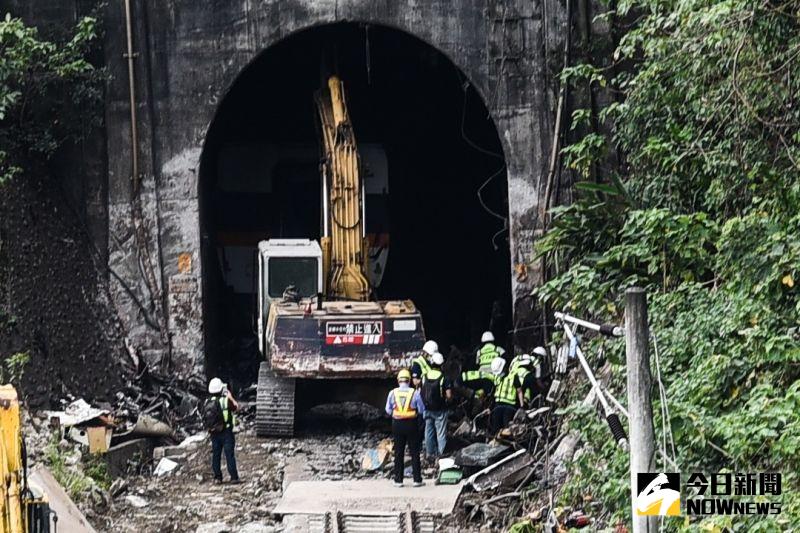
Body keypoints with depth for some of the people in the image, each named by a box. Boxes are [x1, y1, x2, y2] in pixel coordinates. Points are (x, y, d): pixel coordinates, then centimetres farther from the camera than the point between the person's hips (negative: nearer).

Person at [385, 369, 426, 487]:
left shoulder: (392, 393, -5)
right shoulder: (414, 393, -8)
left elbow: (388, 410, 3)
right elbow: (421, 410, -1)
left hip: (397, 424, 1)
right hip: (412, 424, -1)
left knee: (398, 453, 9)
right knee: (414, 452, 6)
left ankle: (398, 480, 10)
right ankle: (417, 479, 6)